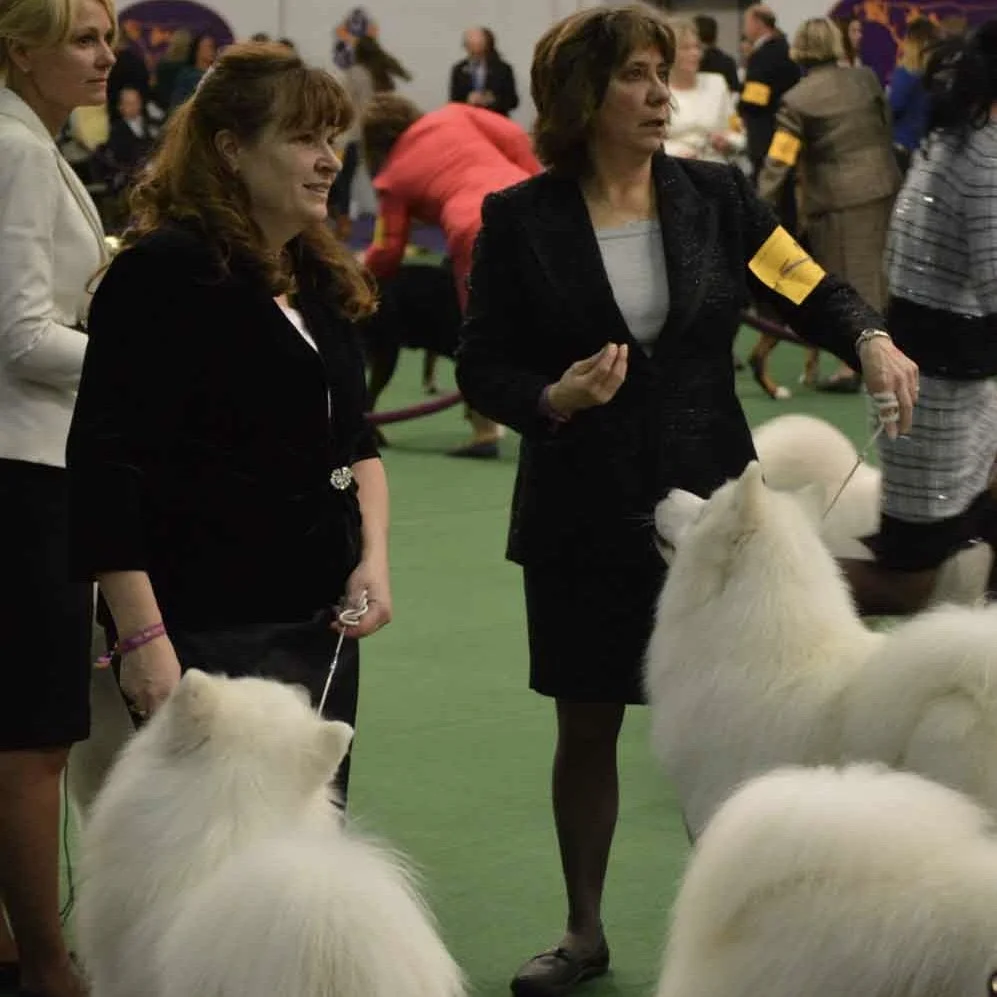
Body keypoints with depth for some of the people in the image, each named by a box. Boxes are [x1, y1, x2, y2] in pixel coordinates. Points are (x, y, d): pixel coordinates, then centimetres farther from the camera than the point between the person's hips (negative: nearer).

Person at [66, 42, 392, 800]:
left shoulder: (321, 276, 14)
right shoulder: (163, 273, -11)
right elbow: (105, 462, -15)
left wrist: (373, 555, 5)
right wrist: (141, 638, -20)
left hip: (320, 623, 8)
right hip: (212, 632, -8)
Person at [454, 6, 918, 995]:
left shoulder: (715, 196, 1)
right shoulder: (520, 219, -4)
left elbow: (809, 289, 2)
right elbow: (480, 366, -2)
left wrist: (870, 339, -19)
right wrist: (555, 400, -21)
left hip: (710, 505, 1)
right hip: (582, 517, 0)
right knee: (586, 727, 12)